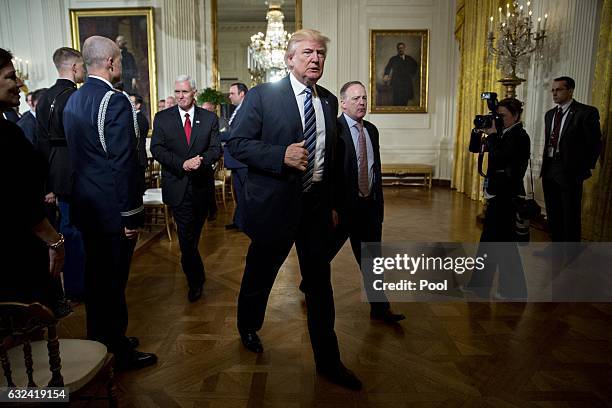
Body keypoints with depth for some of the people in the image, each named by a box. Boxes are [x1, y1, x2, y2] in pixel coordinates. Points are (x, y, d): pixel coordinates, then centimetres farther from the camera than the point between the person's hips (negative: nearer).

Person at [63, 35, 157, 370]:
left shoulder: (72, 101, 10)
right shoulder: (115, 101, -17)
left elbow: (75, 154, 14)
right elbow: (123, 164, -21)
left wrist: (82, 194, 20)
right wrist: (131, 215, -17)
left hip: (85, 204, 9)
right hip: (111, 207, -9)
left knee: (96, 274, 19)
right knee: (113, 280, 3)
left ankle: (99, 341, 36)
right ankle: (119, 352, 19)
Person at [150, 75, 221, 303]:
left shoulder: (209, 118, 5)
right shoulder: (162, 118, 2)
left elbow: (216, 149, -1)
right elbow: (157, 149, -5)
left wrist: (201, 160, -23)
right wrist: (183, 164, -20)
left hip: (202, 185, 2)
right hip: (177, 184, -2)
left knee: (194, 234, 18)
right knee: (187, 237, -6)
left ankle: (194, 277, 40)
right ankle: (196, 280, 10)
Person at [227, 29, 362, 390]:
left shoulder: (329, 101, 9)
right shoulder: (263, 95, -7)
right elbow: (236, 142, -10)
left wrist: (332, 204, 17)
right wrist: (281, 155, -24)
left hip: (317, 204, 5)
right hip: (275, 204, -4)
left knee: (320, 283, 10)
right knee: (259, 275, 15)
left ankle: (328, 360, 25)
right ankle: (249, 327, 46)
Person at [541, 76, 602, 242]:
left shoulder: (586, 112, -8)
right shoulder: (550, 114, 13)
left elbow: (595, 143, -6)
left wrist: (585, 168, -5)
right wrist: (546, 163, 8)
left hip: (570, 172, -6)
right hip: (549, 170, 6)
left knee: (570, 215, 3)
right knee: (553, 213, 14)